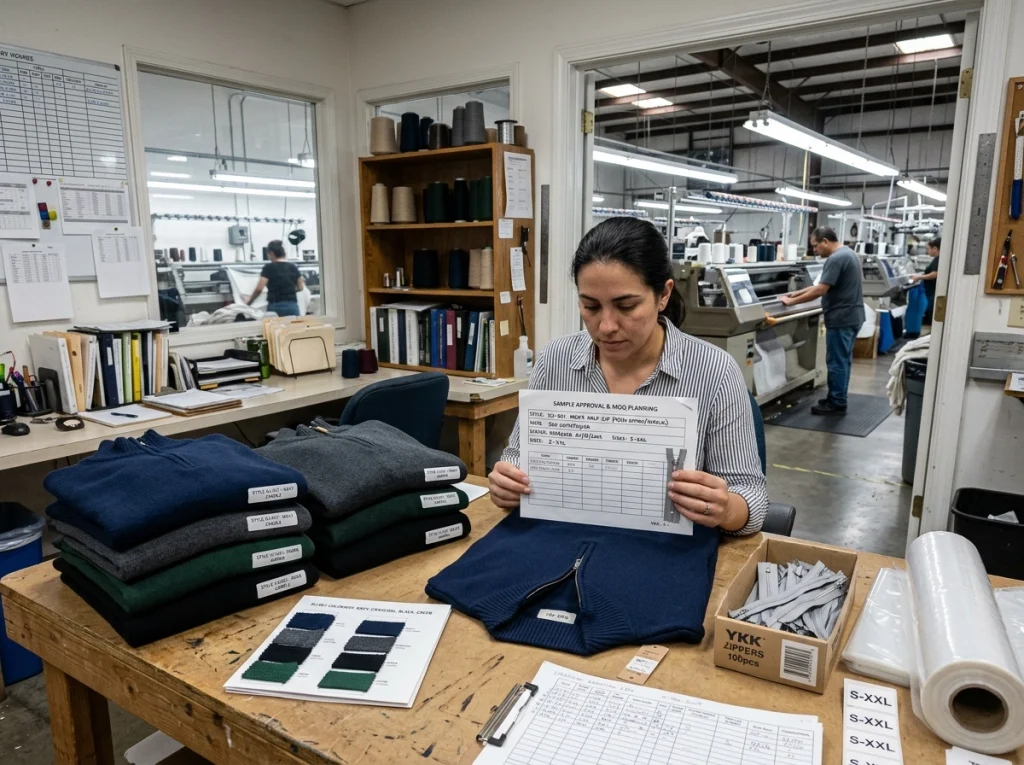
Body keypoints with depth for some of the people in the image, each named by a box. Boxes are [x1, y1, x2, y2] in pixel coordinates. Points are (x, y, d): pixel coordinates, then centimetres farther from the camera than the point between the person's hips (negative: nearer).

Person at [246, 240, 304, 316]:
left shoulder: (269, 268, -4)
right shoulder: (293, 267, 8)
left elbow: (259, 289, -9)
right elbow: (300, 288, 13)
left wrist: (248, 302, 5)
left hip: (276, 307, -3)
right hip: (293, 306, 3)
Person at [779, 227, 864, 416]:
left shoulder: (836, 258, -19)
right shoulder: (848, 253, 15)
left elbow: (820, 290, -22)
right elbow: (823, 284, 18)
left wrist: (792, 301, -13)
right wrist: (796, 293, 13)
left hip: (841, 318, -10)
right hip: (851, 316, 11)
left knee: (836, 361, -3)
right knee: (844, 359, 15)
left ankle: (837, 404, 4)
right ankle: (838, 399, 23)